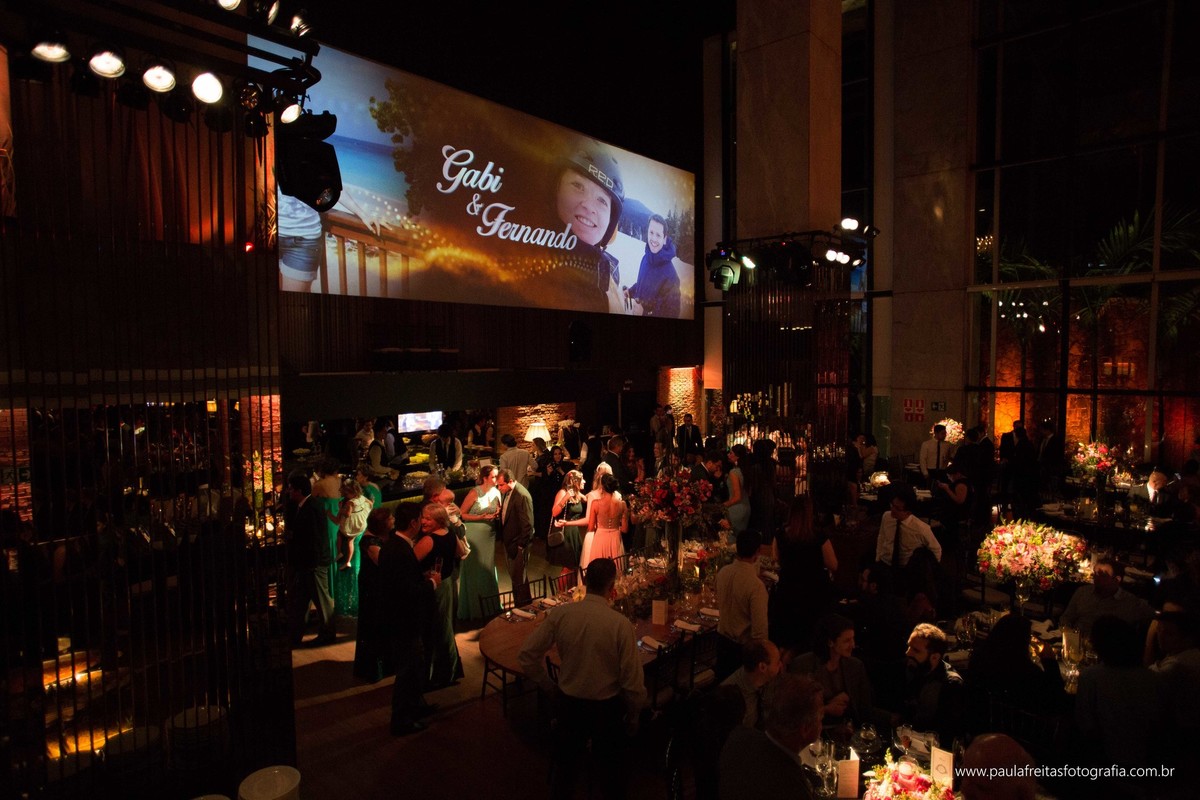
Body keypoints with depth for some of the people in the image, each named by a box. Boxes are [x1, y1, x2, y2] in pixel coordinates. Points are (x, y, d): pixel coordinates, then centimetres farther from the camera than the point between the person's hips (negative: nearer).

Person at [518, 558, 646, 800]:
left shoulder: (560, 613, -17)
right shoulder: (621, 624, -25)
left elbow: (527, 655, -9)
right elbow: (633, 682, -19)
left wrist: (550, 687, 5)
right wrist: (633, 716, -1)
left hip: (569, 703, 2)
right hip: (607, 707, -2)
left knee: (564, 764, 26)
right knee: (610, 771, 23)